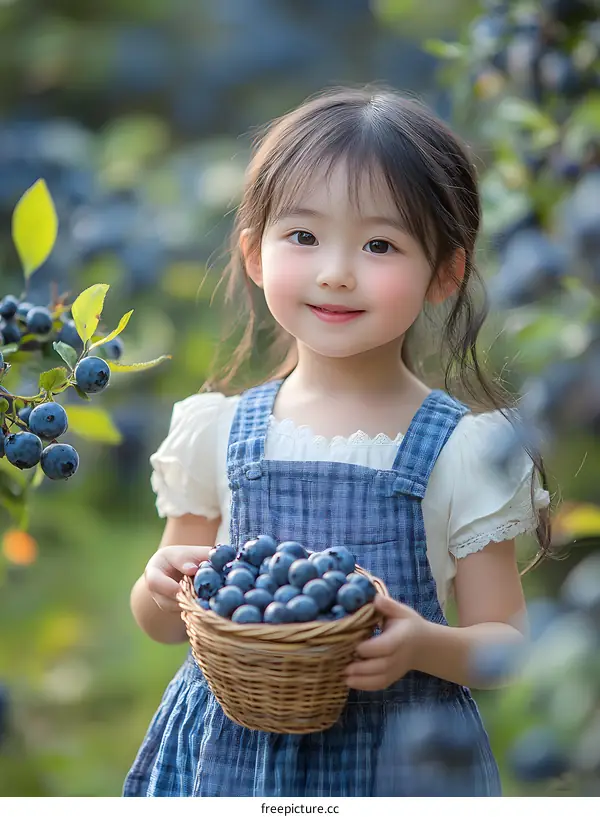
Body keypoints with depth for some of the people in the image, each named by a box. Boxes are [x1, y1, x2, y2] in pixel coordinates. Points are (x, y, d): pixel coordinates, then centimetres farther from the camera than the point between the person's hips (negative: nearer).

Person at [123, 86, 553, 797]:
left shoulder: (465, 449, -10)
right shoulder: (215, 431, -3)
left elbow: (507, 644, -5)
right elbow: (163, 626, 8)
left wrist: (426, 646, -25)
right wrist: (164, 587, -14)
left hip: (395, 763, -2)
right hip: (229, 754, 2)